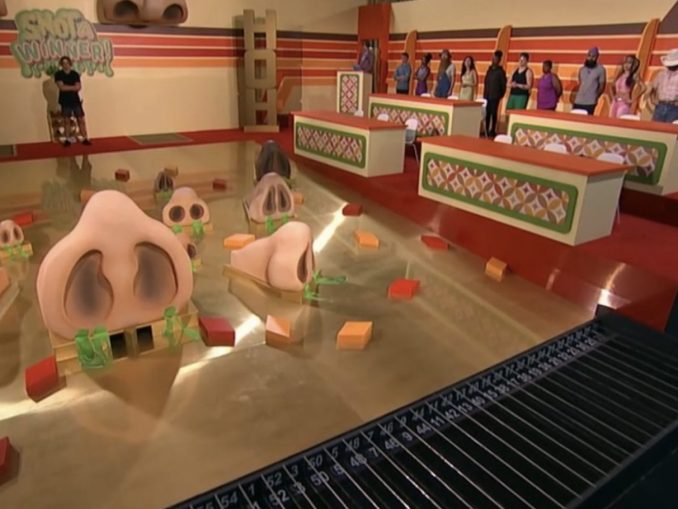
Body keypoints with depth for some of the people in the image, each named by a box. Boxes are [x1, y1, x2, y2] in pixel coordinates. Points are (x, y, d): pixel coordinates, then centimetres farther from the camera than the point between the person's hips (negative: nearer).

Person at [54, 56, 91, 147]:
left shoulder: (75, 74, 5)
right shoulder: (58, 74, -1)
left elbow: (78, 87, -5)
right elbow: (61, 87, -12)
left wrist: (67, 87, -12)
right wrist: (73, 87, -9)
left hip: (76, 100, 1)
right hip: (65, 101, -1)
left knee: (81, 119, -1)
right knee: (67, 121, 2)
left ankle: (85, 139, 2)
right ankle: (68, 139, 6)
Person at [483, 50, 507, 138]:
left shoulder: (500, 71, -5)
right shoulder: (489, 70, 12)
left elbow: (503, 84, -4)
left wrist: (501, 95, -4)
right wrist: (485, 94, 9)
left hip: (495, 96, -5)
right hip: (487, 95, 5)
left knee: (493, 113, -1)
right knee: (487, 113, 6)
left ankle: (493, 131, 5)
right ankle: (486, 130, 13)